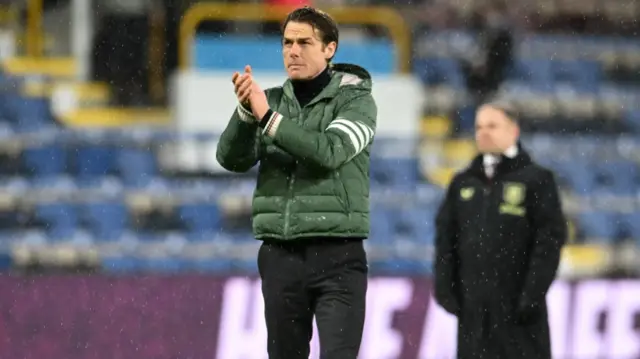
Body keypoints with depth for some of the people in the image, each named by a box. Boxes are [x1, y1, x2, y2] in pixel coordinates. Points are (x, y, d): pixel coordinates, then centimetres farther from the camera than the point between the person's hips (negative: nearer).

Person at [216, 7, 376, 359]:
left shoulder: (356, 100, -1)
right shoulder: (271, 101, 11)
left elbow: (330, 151, -19)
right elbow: (232, 158, -2)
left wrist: (267, 118, -25)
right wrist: (246, 112, -21)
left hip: (336, 255, -4)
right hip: (280, 255, 4)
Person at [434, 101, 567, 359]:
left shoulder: (536, 180, 0)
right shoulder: (462, 184, 14)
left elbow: (550, 239, -6)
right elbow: (445, 238, 14)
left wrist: (534, 292, -13)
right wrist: (445, 286, 3)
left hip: (517, 306, -4)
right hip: (473, 305, 4)